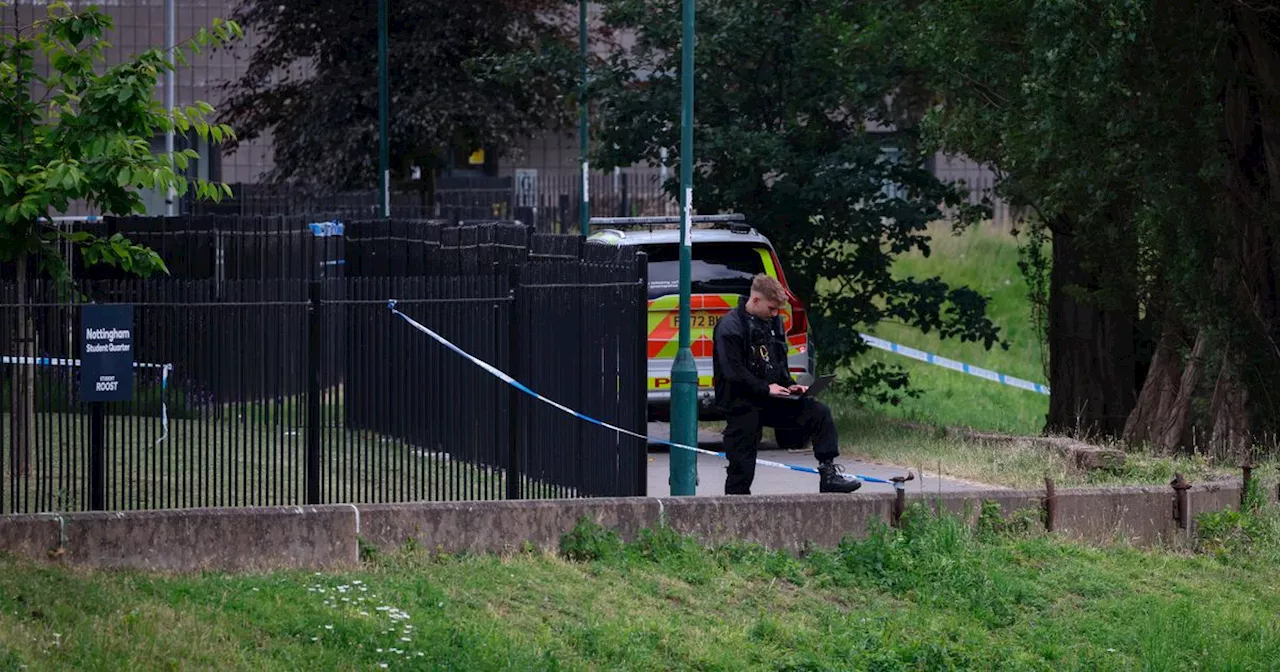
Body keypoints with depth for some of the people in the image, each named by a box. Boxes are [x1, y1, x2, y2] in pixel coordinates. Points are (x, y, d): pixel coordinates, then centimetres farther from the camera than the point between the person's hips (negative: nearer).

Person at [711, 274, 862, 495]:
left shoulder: (773, 322, 13)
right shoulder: (730, 327, -12)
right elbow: (733, 373, -19)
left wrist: (789, 385, 4)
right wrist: (765, 388, -18)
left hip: (771, 399, 7)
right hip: (742, 406, -7)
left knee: (819, 413, -8)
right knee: (742, 468, -6)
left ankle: (829, 475, -8)